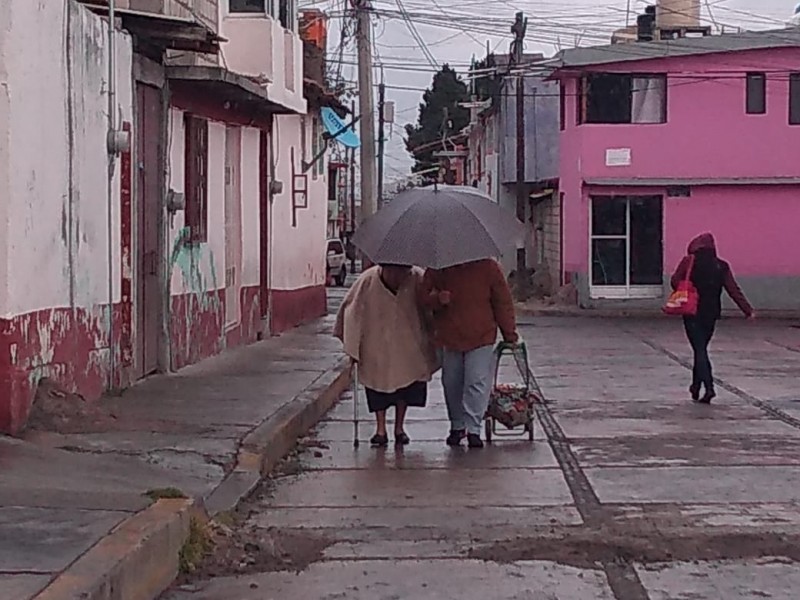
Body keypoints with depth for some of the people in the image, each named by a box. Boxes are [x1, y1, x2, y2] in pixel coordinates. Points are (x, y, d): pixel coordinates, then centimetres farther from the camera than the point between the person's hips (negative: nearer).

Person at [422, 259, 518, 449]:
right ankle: (457, 426, 27)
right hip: (449, 338, 2)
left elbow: (503, 301, 3)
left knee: (478, 383, -10)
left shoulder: (488, 266, -2)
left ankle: (473, 429, -6)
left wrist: (509, 333, 5)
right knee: (452, 384, 11)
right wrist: (438, 299, -17)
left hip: (480, 338, -2)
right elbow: (425, 295, 7)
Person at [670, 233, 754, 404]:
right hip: (711, 314, 4)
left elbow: (675, 281, -9)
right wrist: (748, 310, 1)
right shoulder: (722, 266, 2)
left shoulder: (689, 262, -7)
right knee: (701, 349, 18)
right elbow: (734, 290, 0)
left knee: (699, 350, -3)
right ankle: (696, 387, 27)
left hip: (692, 314, -4)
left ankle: (709, 387, -18)